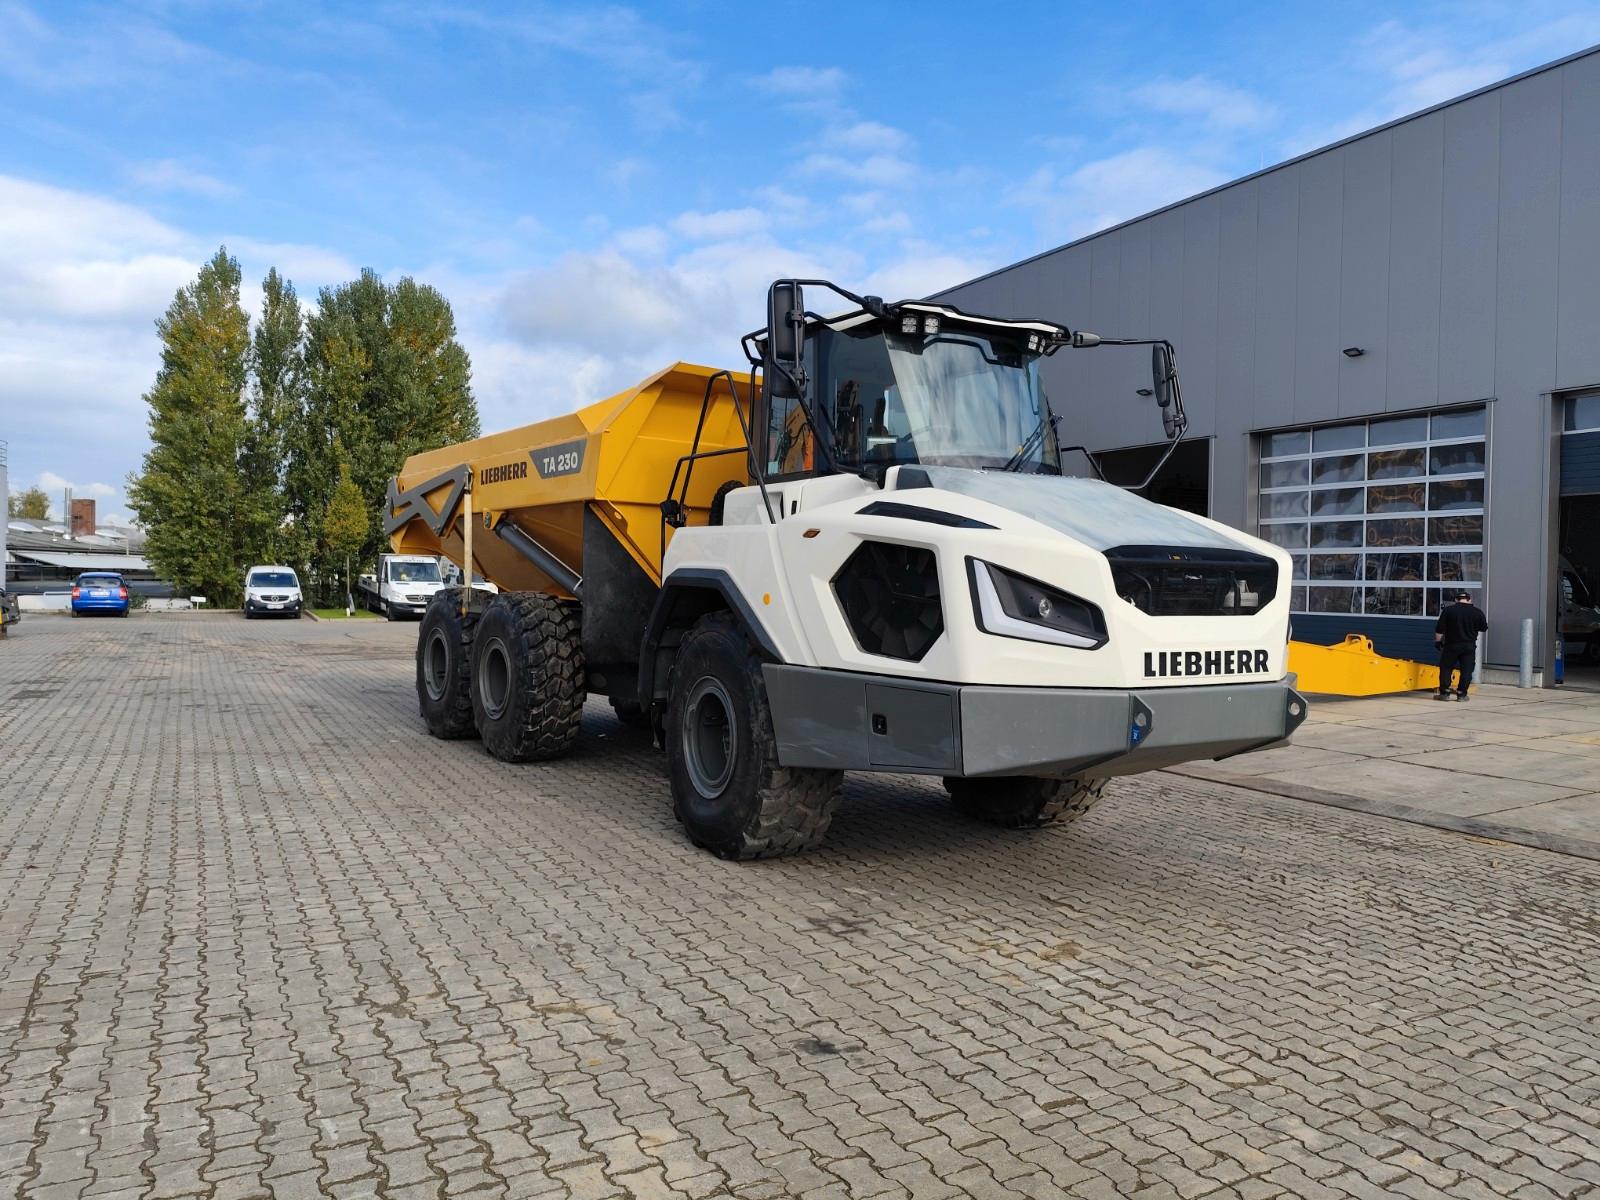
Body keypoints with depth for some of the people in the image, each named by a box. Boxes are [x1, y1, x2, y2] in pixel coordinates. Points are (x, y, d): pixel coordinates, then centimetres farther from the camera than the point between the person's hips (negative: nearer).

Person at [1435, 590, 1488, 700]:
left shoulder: (1448, 610, -5)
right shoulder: (1477, 612, 0)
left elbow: (1439, 629, -4)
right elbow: (1483, 628, 11)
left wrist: (1438, 641, 6)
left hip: (1451, 645, -1)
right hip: (1469, 646, 1)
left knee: (1446, 668, 7)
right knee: (1466, 670, 7)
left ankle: (1444, 693, 1)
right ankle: (1461, 694, 4)